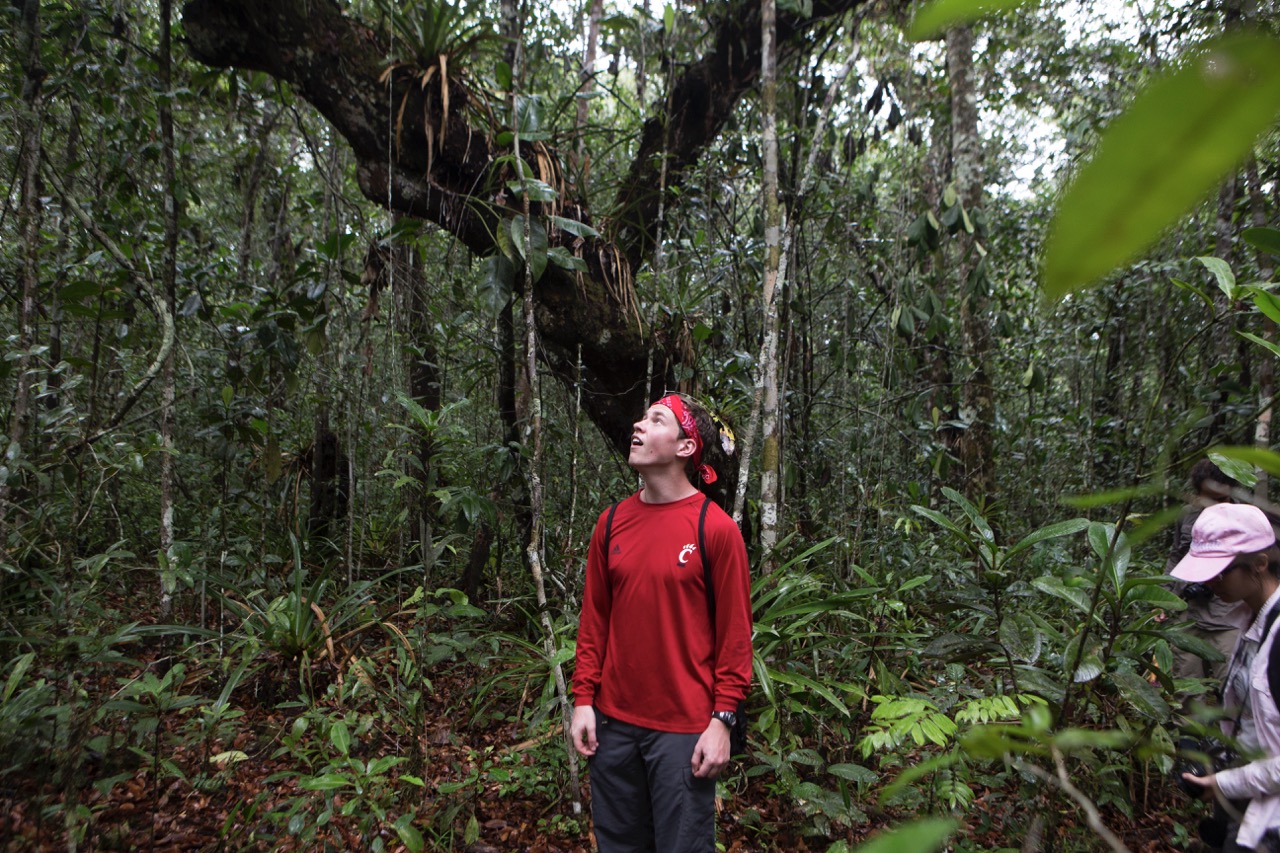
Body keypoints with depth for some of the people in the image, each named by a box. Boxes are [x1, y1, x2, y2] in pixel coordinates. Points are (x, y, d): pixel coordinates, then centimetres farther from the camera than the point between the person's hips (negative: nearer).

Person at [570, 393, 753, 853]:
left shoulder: (715, 528, -10)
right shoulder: (612, 522, 4)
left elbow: (734, 633, -8)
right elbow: (594, 620, 8)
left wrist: (722, 719, -10)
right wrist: (583, 699, 5)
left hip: (684, 728, -4)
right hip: (613, 721, 5)